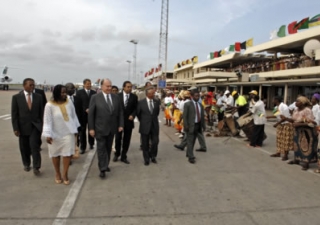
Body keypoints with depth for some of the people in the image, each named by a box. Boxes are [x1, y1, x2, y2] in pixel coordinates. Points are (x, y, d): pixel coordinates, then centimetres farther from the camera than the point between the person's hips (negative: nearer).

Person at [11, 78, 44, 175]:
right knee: (24, 148, 12)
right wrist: (15, 128, -8)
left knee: (35, 146, -11)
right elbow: (14, 114, -4)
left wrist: (42, 126, 3)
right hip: (23, 126, 0)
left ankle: (36, 167, -3)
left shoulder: (38, 97, 1)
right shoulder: (16, 97, -3)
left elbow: (41, 113, 5)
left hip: (35, 126, 0)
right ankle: (26, 164, 33)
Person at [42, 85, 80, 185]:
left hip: (68, 133, 2)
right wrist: (48, 135, -17)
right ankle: (57, 174, 31)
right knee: (56, 155, 13)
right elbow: (47, 121, -13)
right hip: (55, 134, -1)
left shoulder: (69, 102, -5)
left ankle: (65, 174, 16)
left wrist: (75, 129, 10)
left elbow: (74, 116, 5)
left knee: (67, 153, -1)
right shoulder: (49, 105, -14)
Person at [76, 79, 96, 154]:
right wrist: (85, 110, -14)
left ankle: (91, 144, 24)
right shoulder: (79, 92, 3)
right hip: (83, 114, -1)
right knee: (82, 131, 1)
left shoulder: (94, 93, 9)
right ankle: (83, 147, 7)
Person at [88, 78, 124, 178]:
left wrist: (120, 125, -1)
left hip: (112, 128, 4)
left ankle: (106, 165, 30)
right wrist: (91, 128, -9)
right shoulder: (95, 98, -7)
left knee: (108, 148, 15)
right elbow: (91, 114, -7)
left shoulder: (116, 97, 3)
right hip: (100, 128, -4)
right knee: (101, 149, 1)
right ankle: (102, 169, 8)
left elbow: (120, 112, 6)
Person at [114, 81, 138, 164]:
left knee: (127, 140, 7)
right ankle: (117, 154, 28)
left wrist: (132, 115, -16)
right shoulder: (118, 96, -2)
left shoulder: (134, 97, 1)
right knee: (118, 138, 7)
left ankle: (123, 156, 19)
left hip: (129, 121, 1)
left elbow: (136, 108, 1)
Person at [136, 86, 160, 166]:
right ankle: (146, 159, 23)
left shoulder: (157, 102, -1)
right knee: (145, 144, 7)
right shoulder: (141, 102, -8)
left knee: (155, 142, 3)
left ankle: (153, 156, 28)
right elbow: (138, 113, 5)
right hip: (145, 126, -2)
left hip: (154, 125, 2)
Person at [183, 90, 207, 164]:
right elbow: (184, 116, -9)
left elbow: (202, 116, 14)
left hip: (198, 125, 6)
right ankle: (191, 157, 1)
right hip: (190, 126, -6)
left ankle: (188, 153, 29)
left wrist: (203, 126, 10)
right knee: (190, 141, -3)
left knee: (193, 141, 14)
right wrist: (186, 126, -15)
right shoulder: (187, 104, -7)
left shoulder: (200, 105, 11)